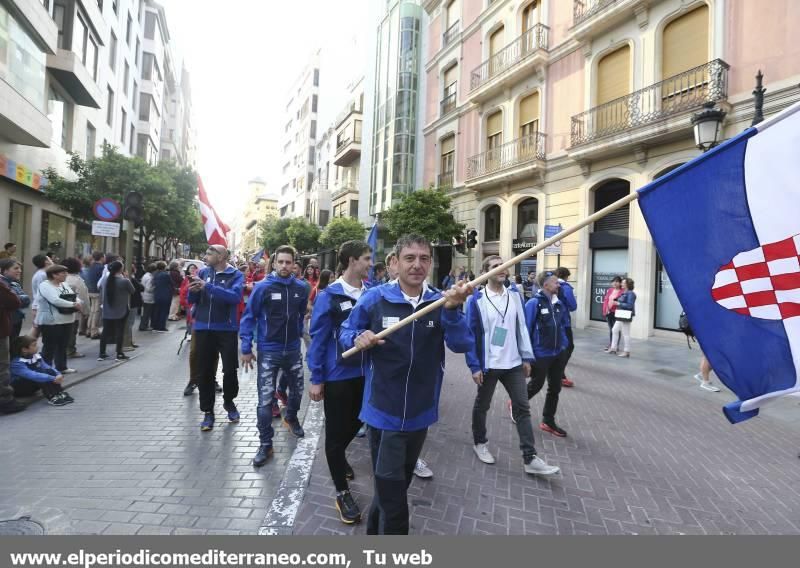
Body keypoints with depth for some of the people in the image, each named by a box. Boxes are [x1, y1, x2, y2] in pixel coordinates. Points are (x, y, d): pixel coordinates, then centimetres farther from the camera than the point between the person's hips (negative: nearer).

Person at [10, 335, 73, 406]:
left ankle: (59, 393, -29)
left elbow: (47, 367, -4)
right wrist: (53, 379, -44)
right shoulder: (17, 363, -24)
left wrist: (58, 374, -25)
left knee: (49, 371, -18)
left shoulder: (36, 356, -1)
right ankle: (52, 397, -41)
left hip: (33, 387, 7)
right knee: (40, 375, -31)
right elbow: (32, 375, -38)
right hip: (19, 388, -6)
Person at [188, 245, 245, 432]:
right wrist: (193, 290, -15)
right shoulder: (203, 272, 6)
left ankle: (229, 402, 31)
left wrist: (208, 286, -26)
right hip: (203, 328, 3)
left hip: (226, 329, -3)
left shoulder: (236, 275, -6)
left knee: (230, 369, 6)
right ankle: (208, 411, 19)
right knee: (204, 372, 7)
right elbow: (192, 300, 8)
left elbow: (235, 296, -23)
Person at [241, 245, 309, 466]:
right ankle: (265, 444, 12)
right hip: (268, 351, -3)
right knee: (265, 400, -3)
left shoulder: (301, 288, -3)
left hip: (293, 350, 4)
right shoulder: (263, 288, -12)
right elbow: (248, 318, -7)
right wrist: (246, 348, -8)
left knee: (297, 391, 19)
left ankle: (291, 418, 49)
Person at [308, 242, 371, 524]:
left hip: (366, 373, 5)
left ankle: (338, 456, 54)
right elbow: (318, 339, -11)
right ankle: (342, 492, 24)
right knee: (336, 431, 8)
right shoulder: (329, 296, -13)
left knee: (355, 423, 23)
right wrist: (316, 379, -11)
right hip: (338, 375, -5)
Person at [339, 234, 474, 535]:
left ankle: (374, 532, 50)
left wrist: (452, 310, -35)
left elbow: (462, 345, -18)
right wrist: (357, 338, -20)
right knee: (393, 493, 4)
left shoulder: (440, 302, -5)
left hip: (420, 413, 4)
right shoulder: (375, 298, -10)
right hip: (383, 412, -4)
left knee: (397, 485, 25)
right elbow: (345, 332, 2)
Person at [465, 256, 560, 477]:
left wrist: (527, 357, 4)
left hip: (514, 363, 4)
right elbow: (470, 334, -11)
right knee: (482, 405, 14)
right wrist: (474, 365, -13)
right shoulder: (476, 300, -12)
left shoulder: (515, 295, 1)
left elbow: (522, 327, 6)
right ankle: (480, 443, 37)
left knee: (522, 408, 4)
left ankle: (530, 458, 10)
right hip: (488, 365, -4)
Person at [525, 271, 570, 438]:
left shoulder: (559, 303, 5)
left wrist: (564, 344, 8)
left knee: (555, 388, 12)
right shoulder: (534, 303, -17)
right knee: (536, 385, 8)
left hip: (558, 354, 7)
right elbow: (526, 329, -16)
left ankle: (548, 422, 26)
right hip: (540, 355, -7)